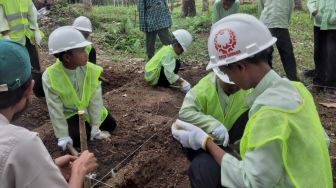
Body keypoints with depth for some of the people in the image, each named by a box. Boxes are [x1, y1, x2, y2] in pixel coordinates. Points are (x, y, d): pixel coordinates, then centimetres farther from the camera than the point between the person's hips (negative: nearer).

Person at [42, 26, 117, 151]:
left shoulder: (91, 70, -23)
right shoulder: (50, 77, -30)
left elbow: (95, 99, -19)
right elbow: (55, 109, -24)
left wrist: (95, 126, -17)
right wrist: (63, 136, -22)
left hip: (88, 108, 3)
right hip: (69, 113, -3)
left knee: (111, 125, 5)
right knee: (78, 139, -22)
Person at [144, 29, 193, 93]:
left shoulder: (168, 48, 5)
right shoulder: (168, 54, -24)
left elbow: (169, 69, 13)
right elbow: (169, 73, -32)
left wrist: (179, 79, 11)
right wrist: (181, 82, -26)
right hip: (153, 78, -10)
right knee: (176, 63, -20)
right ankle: (166, 84, -8)